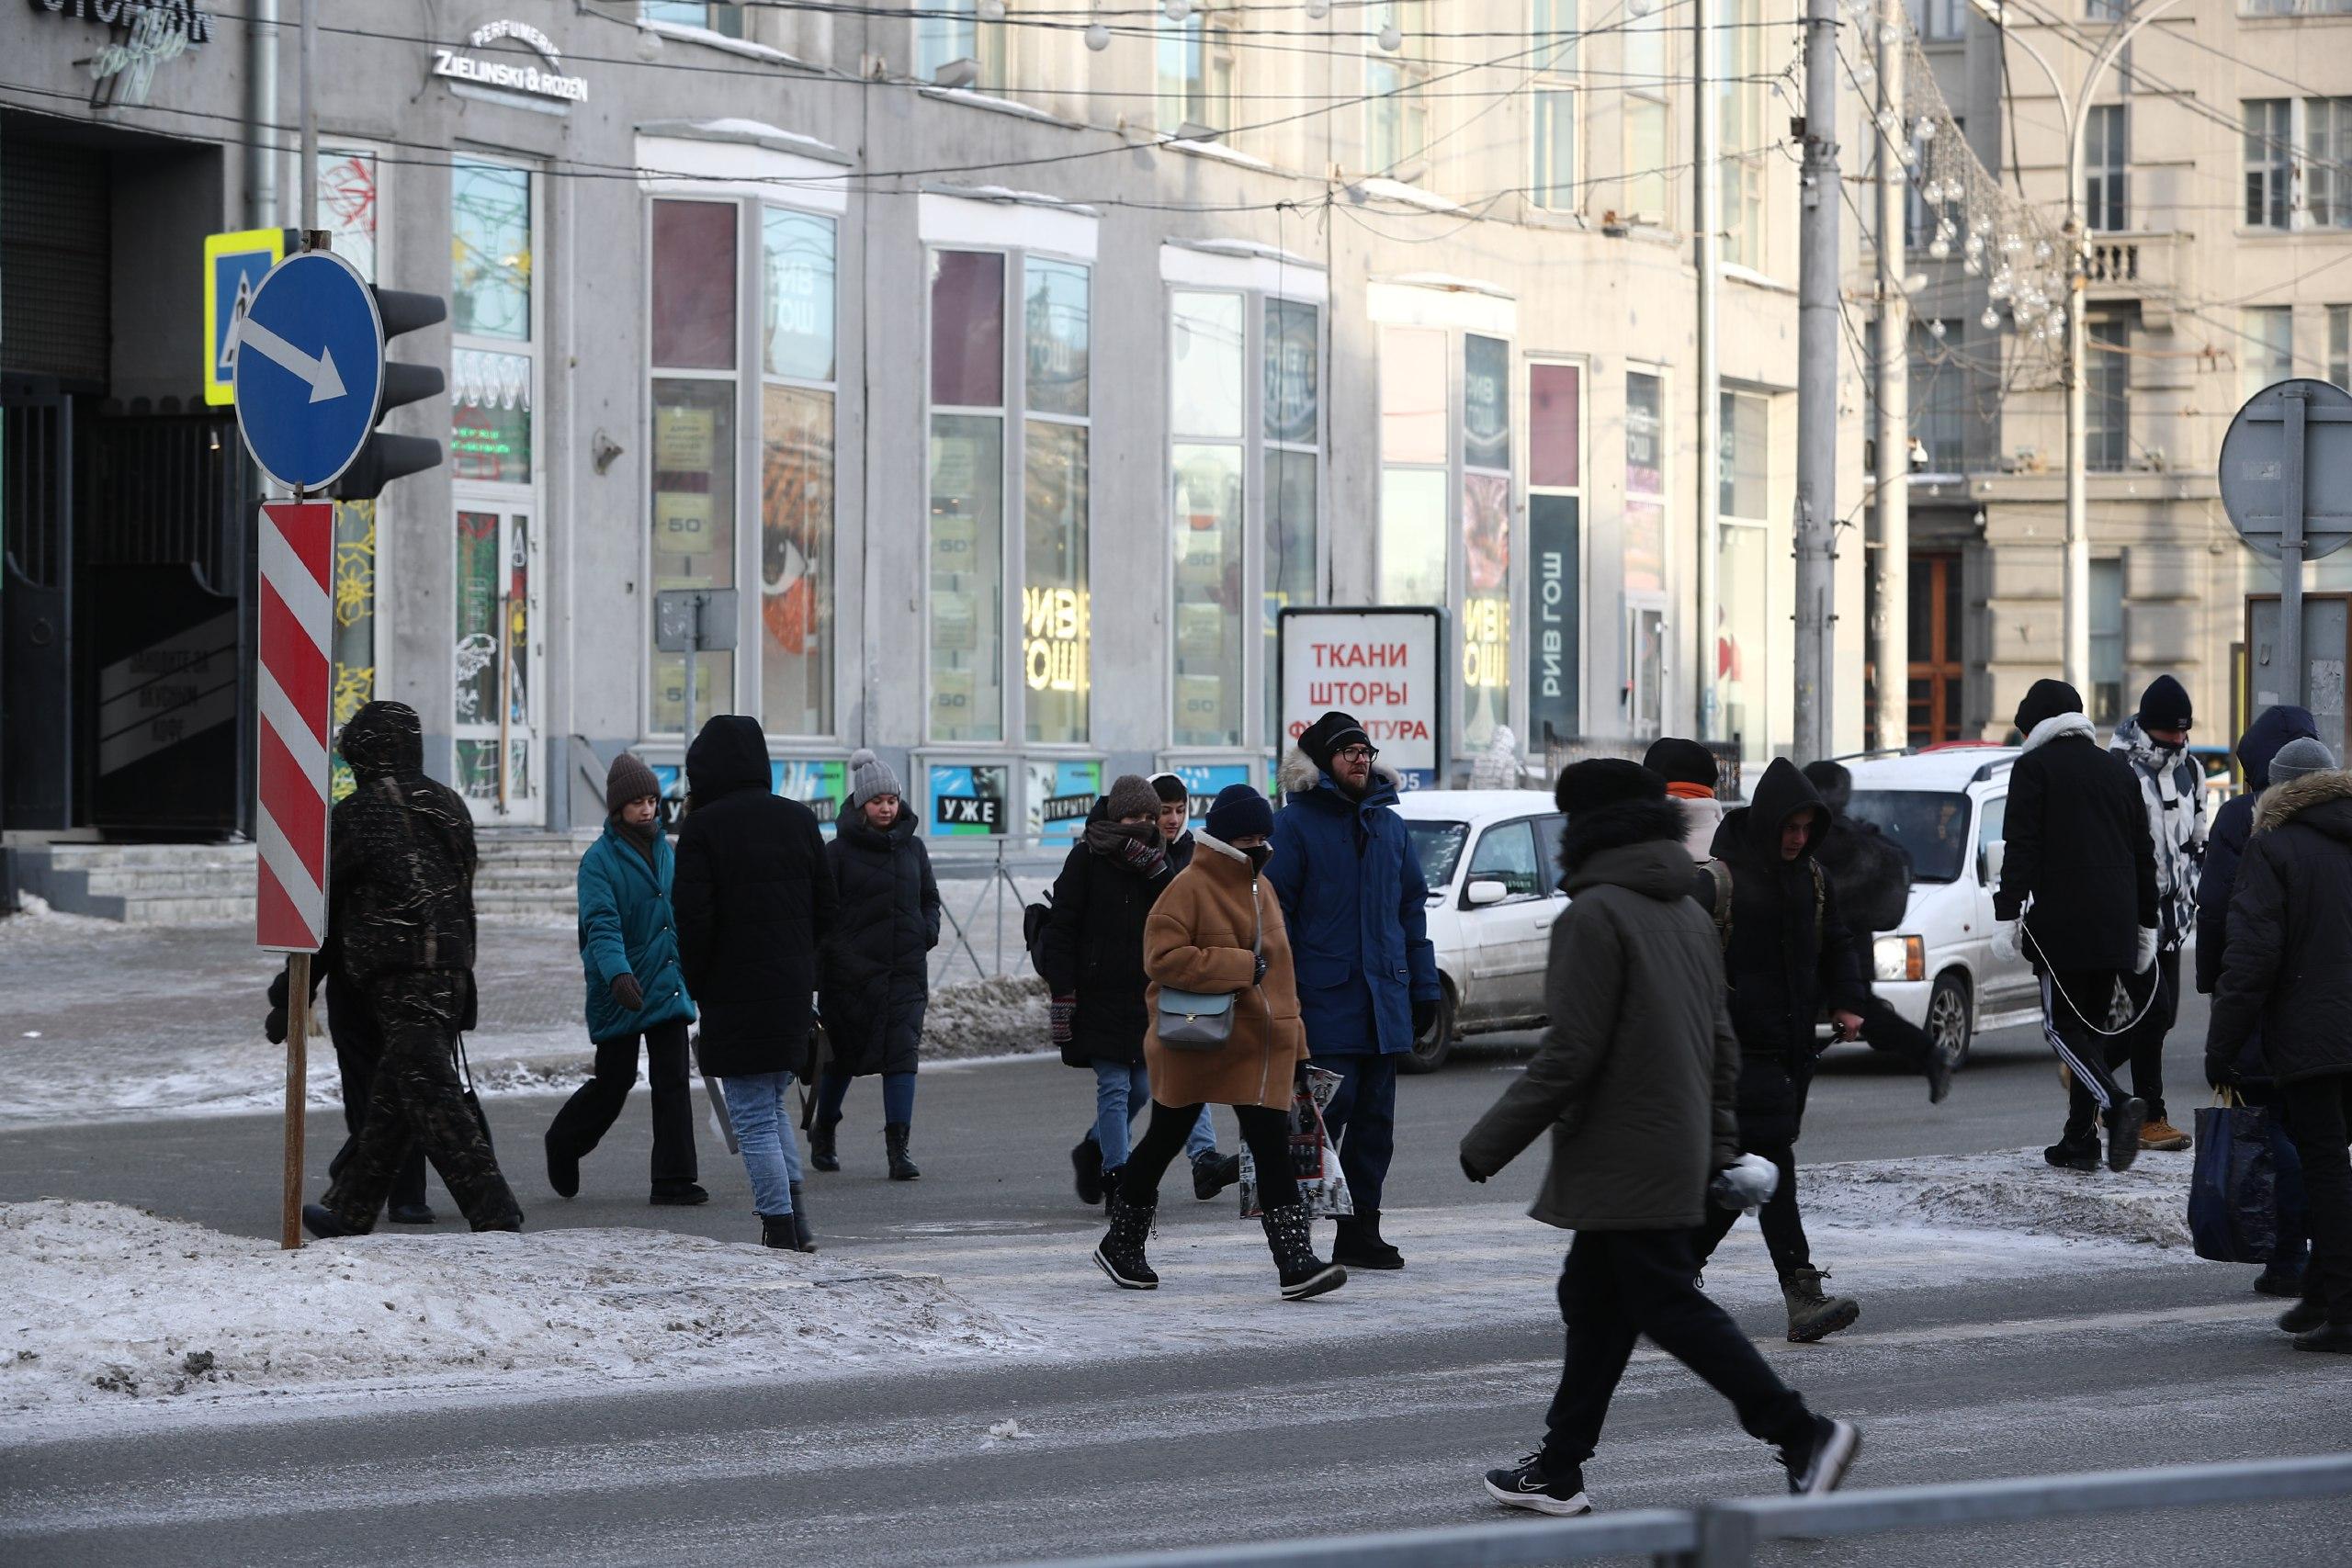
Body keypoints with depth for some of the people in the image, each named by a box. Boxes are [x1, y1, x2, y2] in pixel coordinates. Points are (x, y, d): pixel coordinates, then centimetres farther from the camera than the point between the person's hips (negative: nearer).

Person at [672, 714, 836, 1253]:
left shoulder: (702, 828, -11)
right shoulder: (799, 820, 7)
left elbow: (693, 919, -14)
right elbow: (826, 909, 10)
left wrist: (695, 986, 0)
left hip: (735, 992, -6)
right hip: (794, 987, 6)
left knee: (753, 1116, 0)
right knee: (772, 1103, 21)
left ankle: (781, 1230, -4)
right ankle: (795, 1218, 13)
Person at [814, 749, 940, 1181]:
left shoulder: (912, 848, 10)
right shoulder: (839, 850, -2)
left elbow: (929, 898, 21)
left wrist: (929, 930, 3)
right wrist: (836, 951, -15)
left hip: (906, 968, 3)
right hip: (852, 970, -3)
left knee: (902, 1053, -9)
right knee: (843, 1054, 8)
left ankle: (899, 1147, -11)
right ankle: (822, 1135, 30)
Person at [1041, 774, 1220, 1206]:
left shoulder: (1156, 858, 11)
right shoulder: (1087, 858, -4)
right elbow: (1062, 929, -6)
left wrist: (1156, 870, -16)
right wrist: (1062, 994, -12)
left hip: (1147, 992, 5)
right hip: (1100, 995, -5)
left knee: (1139, 1087, 7)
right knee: (1114, 1087, -6)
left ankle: (1095, 1150, 31)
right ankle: (1116, 1174, 0)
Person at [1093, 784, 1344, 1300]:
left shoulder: (1261, 890, 13)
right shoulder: (1190, 887, -11)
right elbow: (1162, 957, -22)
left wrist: (1293, 1041, 19)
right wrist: (1240, 967, -23)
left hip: (1260, 1046, 6)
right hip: (1195, 1045, -6)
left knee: (1273, 1151, -5)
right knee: (1163, 1143, 11)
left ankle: (1296, 1263, -13)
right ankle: (1121, 1244, 29)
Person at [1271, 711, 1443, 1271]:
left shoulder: (1389, 825, 15)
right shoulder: (1295, 824, -3)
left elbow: (1412, 906, 19)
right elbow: (1275, 910, -6)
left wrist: (1424, 987, 13)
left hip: (1383, 1000, 6)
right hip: (1325, 1000, -6)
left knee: (1375, 1119, 8)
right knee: (1326, 1112, -10)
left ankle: (1360, 1232, 14)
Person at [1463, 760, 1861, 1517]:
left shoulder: (1595, 916, -15)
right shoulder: (1690, 914, 14)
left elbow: (1570, 1054, -19)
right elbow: (1722, 1044, 17)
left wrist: (1489, 1143, -12)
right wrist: (1717, 1143, 22)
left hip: (1623, 1162, -9)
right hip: (1677, 1153, 9)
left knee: (1672, 1308, -7)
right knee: (1594, 1306, 15)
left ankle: (1802, 1434, -12)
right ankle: (1559, 1469, 20)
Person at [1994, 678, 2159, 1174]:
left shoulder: (2034, 767, -1)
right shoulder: (2118, 769, 17)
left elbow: (2021, 847, -10)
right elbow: (2143, 854, 18)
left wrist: (2008, 912, -10)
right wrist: (2146, 924, 23)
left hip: (2061, 923, -6)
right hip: (2115, 924, 6)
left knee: (2063, 1026, -3)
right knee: (2092, 1025, 11)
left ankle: (2116, 1106, -24)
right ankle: (2079, 1141, 10)